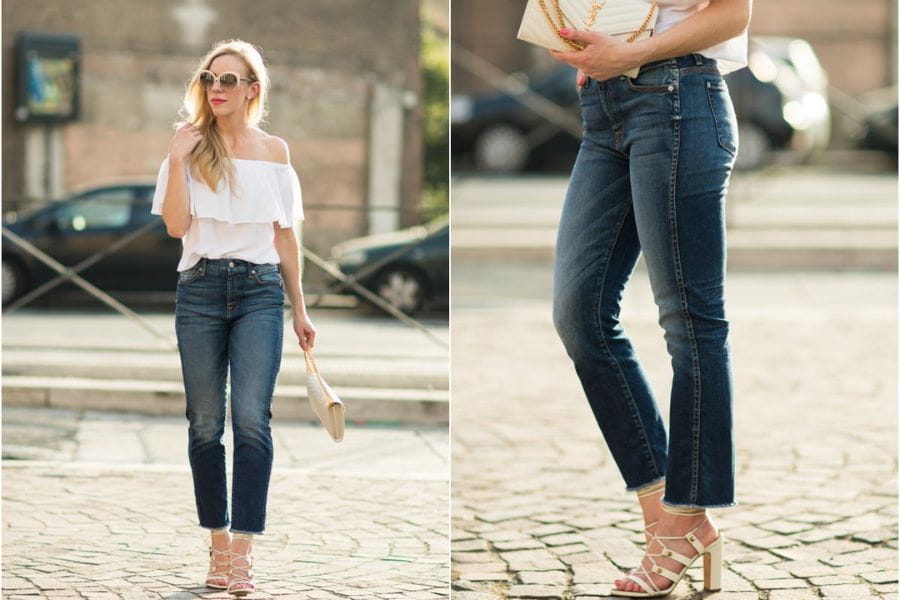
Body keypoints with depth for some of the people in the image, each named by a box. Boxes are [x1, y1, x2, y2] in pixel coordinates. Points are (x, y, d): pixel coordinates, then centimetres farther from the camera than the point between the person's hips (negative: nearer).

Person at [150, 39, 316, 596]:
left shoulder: (274, 151, 9)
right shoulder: (190, 146, 6)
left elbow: (286, 236, 13)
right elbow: (176, 225, -5)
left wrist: (300, 309, 13)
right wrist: (178, 158, -12)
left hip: (260, 289, -1)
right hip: (200, 288, 1)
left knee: (251, 418, -13)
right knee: (205, 424, 3)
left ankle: (243, 551, -15)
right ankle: (219, 542, 13)